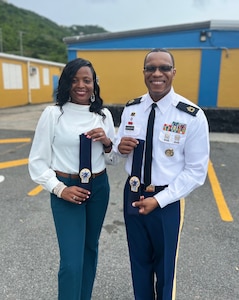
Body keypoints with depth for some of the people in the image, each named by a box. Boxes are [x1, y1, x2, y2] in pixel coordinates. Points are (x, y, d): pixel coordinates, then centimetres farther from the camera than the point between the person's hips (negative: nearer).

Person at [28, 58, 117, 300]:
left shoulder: (104, 115, 1)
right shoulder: (53, 114, -9)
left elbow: (112, 159, 8)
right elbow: (37, 160, -6)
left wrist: (107, 143, -12)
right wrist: (59, 189, -16)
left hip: (99, 188, 4)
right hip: (67, 191, -4)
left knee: (90, 248, 21)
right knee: (71, 261, -3)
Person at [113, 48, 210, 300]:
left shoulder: (192, 116, -16)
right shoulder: (131, 109, -2)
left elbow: (196, 171, -14)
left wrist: (158, 200, -19)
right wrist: (120, 146, -15)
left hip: (166, 200, -3)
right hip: (132, 194, 4)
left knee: (164, 264, 19)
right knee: (138, 260, 24)